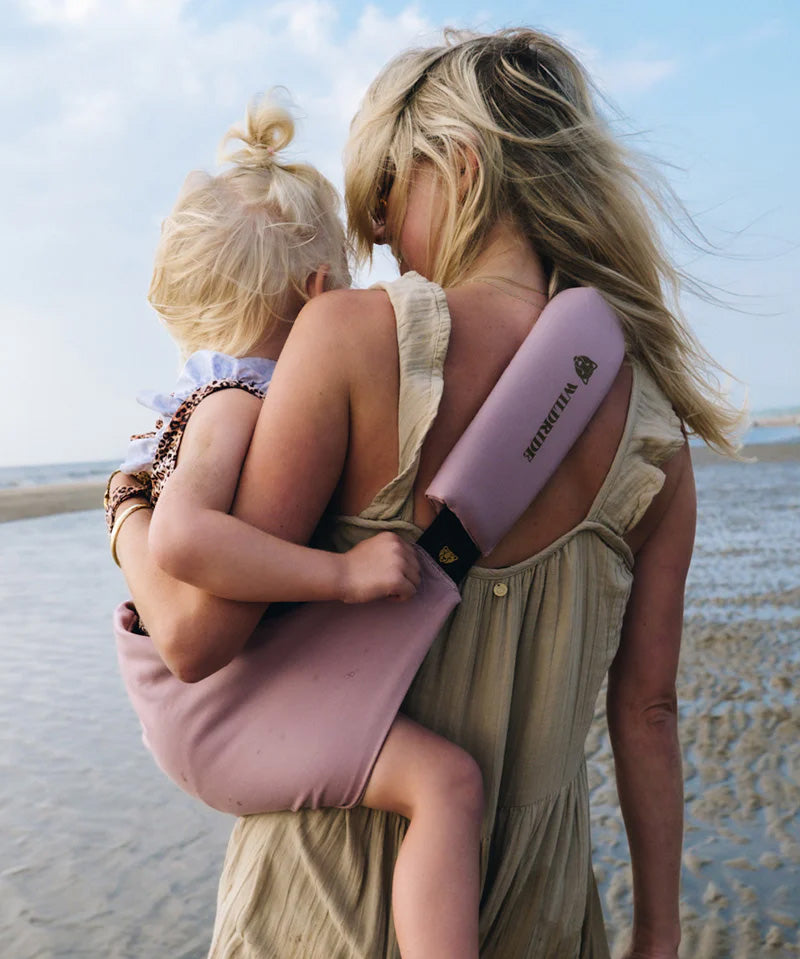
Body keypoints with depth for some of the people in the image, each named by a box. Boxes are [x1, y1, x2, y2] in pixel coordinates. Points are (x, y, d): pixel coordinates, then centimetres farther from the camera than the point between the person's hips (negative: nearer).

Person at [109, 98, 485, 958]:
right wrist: (342, 572, -36)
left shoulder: (213, 396, 12)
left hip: (249, 686, 11)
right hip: (218, 706, -11)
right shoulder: (236, 404, -21)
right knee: (443, 776, -26)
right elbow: (182, 539, -39)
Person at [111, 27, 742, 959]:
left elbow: (204, 630, -21)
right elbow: (647, 709, -3)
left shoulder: (354, 332, -21)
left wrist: (131, 520, 0)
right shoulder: (653, 421, -8)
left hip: (336, 880, -3)